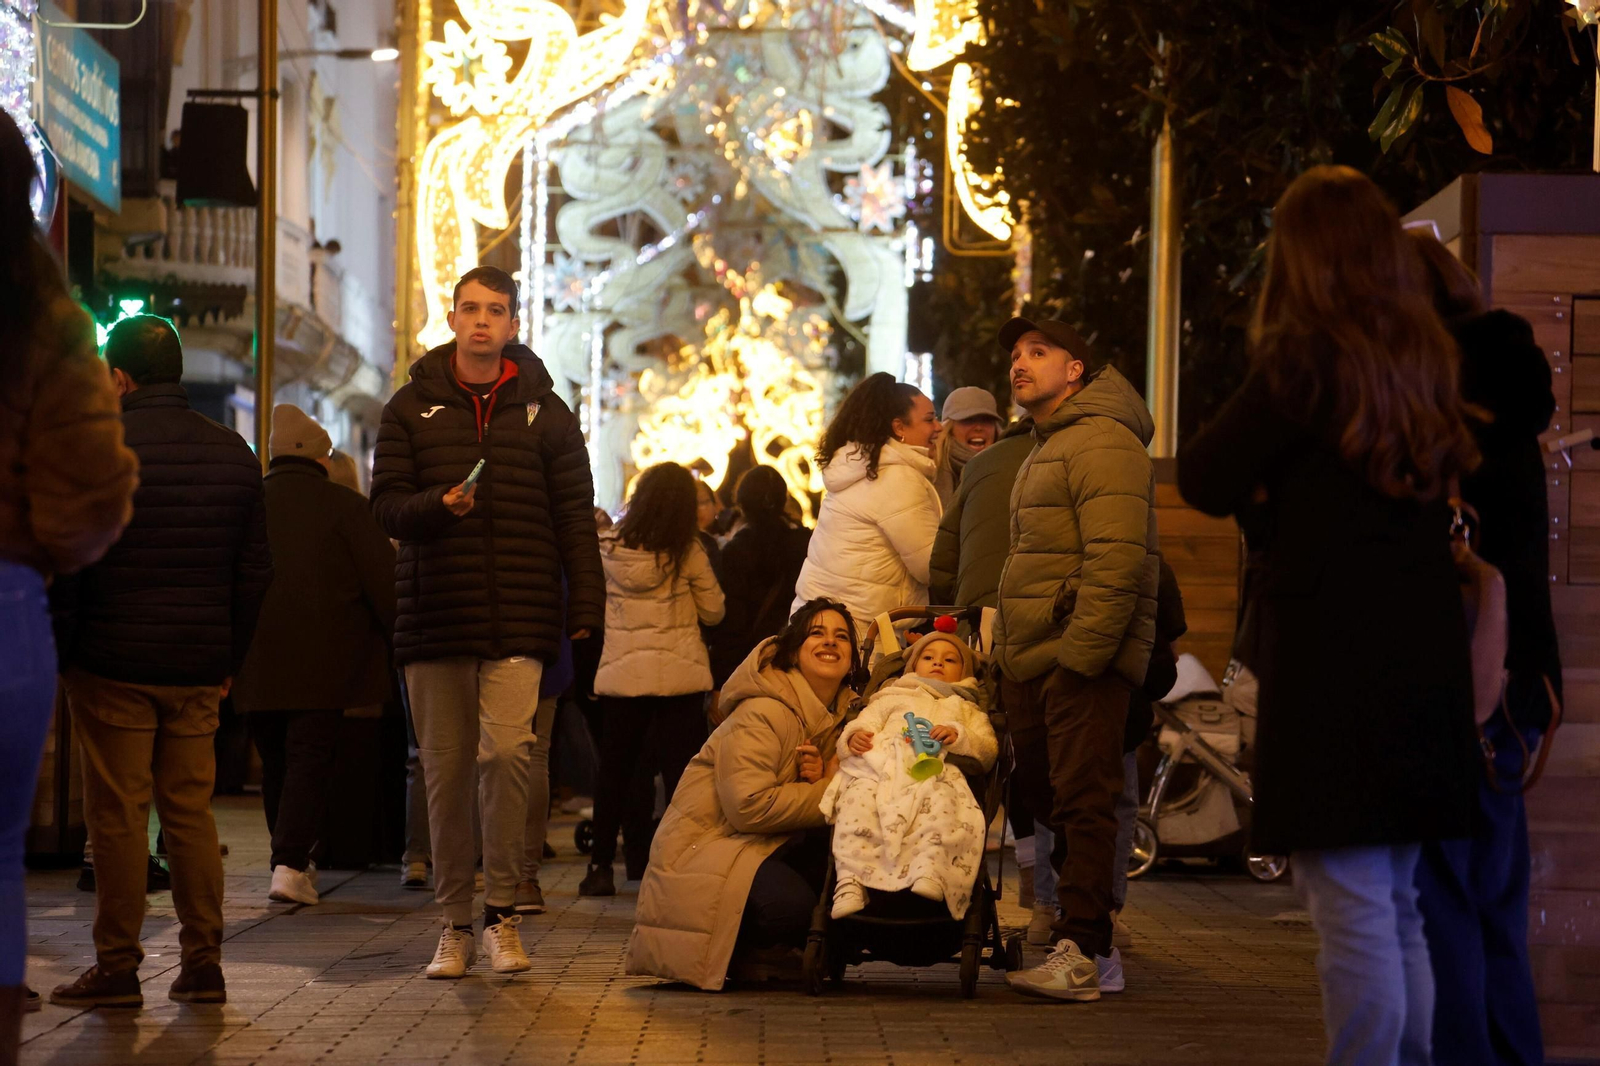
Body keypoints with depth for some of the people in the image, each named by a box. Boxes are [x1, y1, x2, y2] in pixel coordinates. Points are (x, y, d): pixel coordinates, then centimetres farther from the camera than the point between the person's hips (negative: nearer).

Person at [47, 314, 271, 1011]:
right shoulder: (234, 453, 8)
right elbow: (254, 570, 11)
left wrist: (54, 656, 1)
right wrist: (230, 660, 16)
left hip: (113, 665, -5)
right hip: (200, 667, 5)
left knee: (117, 816, -1)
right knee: (190, 811, 9)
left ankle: (117, 967, 1)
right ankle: (203, 964, 8)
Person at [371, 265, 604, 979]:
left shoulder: (543, 410, 10)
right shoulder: (412, 408, 10)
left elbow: (574, 517, 7)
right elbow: (387, 506, 5)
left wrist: (585, 609, -1)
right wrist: (439, 505, -16)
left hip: (518, 619, -1)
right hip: (434, 616, 1)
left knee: (506, 750, -17)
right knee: (445, 769, 4)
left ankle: (502, 912, -5)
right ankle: (456, 922, 14)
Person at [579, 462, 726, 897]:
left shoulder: (608, 546, -1)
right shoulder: (687, 551, -8)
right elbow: (713, 611, 2)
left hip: (621, 673, 2)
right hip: (679, 675, -2)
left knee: (615, 769, 11)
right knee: (681, 771, 1)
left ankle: (600, 866, 12)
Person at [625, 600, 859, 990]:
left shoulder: (840, 715, 8)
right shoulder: (763, 713, -19)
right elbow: (749, 806, -27)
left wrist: (819, 779, -14)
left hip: (766, 842, 9)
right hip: (704, 847, -9)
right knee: (790, 901, -34)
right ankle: (734, 954, -1)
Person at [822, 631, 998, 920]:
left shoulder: (966, 710, 37)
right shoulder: (892, 698, 40)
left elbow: (989, 750, 20)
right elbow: (865, 721, 25)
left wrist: (958, 736, 0)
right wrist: (854, 736, -1)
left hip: (934, 775, 0)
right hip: (879, 768, 0)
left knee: (942, 800, -38)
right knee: (858, 799, -34)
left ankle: (929, 870, -52)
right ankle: (850, 881, -42)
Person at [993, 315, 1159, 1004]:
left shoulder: (1102, 442, -9)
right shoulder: (1047, 448, 25)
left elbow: (1116, 560, -19)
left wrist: (1080, 654, -23)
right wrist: (1006, 650, 19)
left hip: (1081, 661, -10)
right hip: (1032, 662, 10)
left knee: (1081, 805, -10)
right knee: (1048, 801, 10)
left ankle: (1081, 955, -11)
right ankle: (1091, 951, 15)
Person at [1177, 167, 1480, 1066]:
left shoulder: (1306, 362, -12)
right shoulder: (1426, 365, 8)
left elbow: (1206, 482, -7)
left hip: (1332, 675, -7)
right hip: (1421, 676, 7)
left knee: (1353, 915, -6)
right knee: (1399, 912, 16)